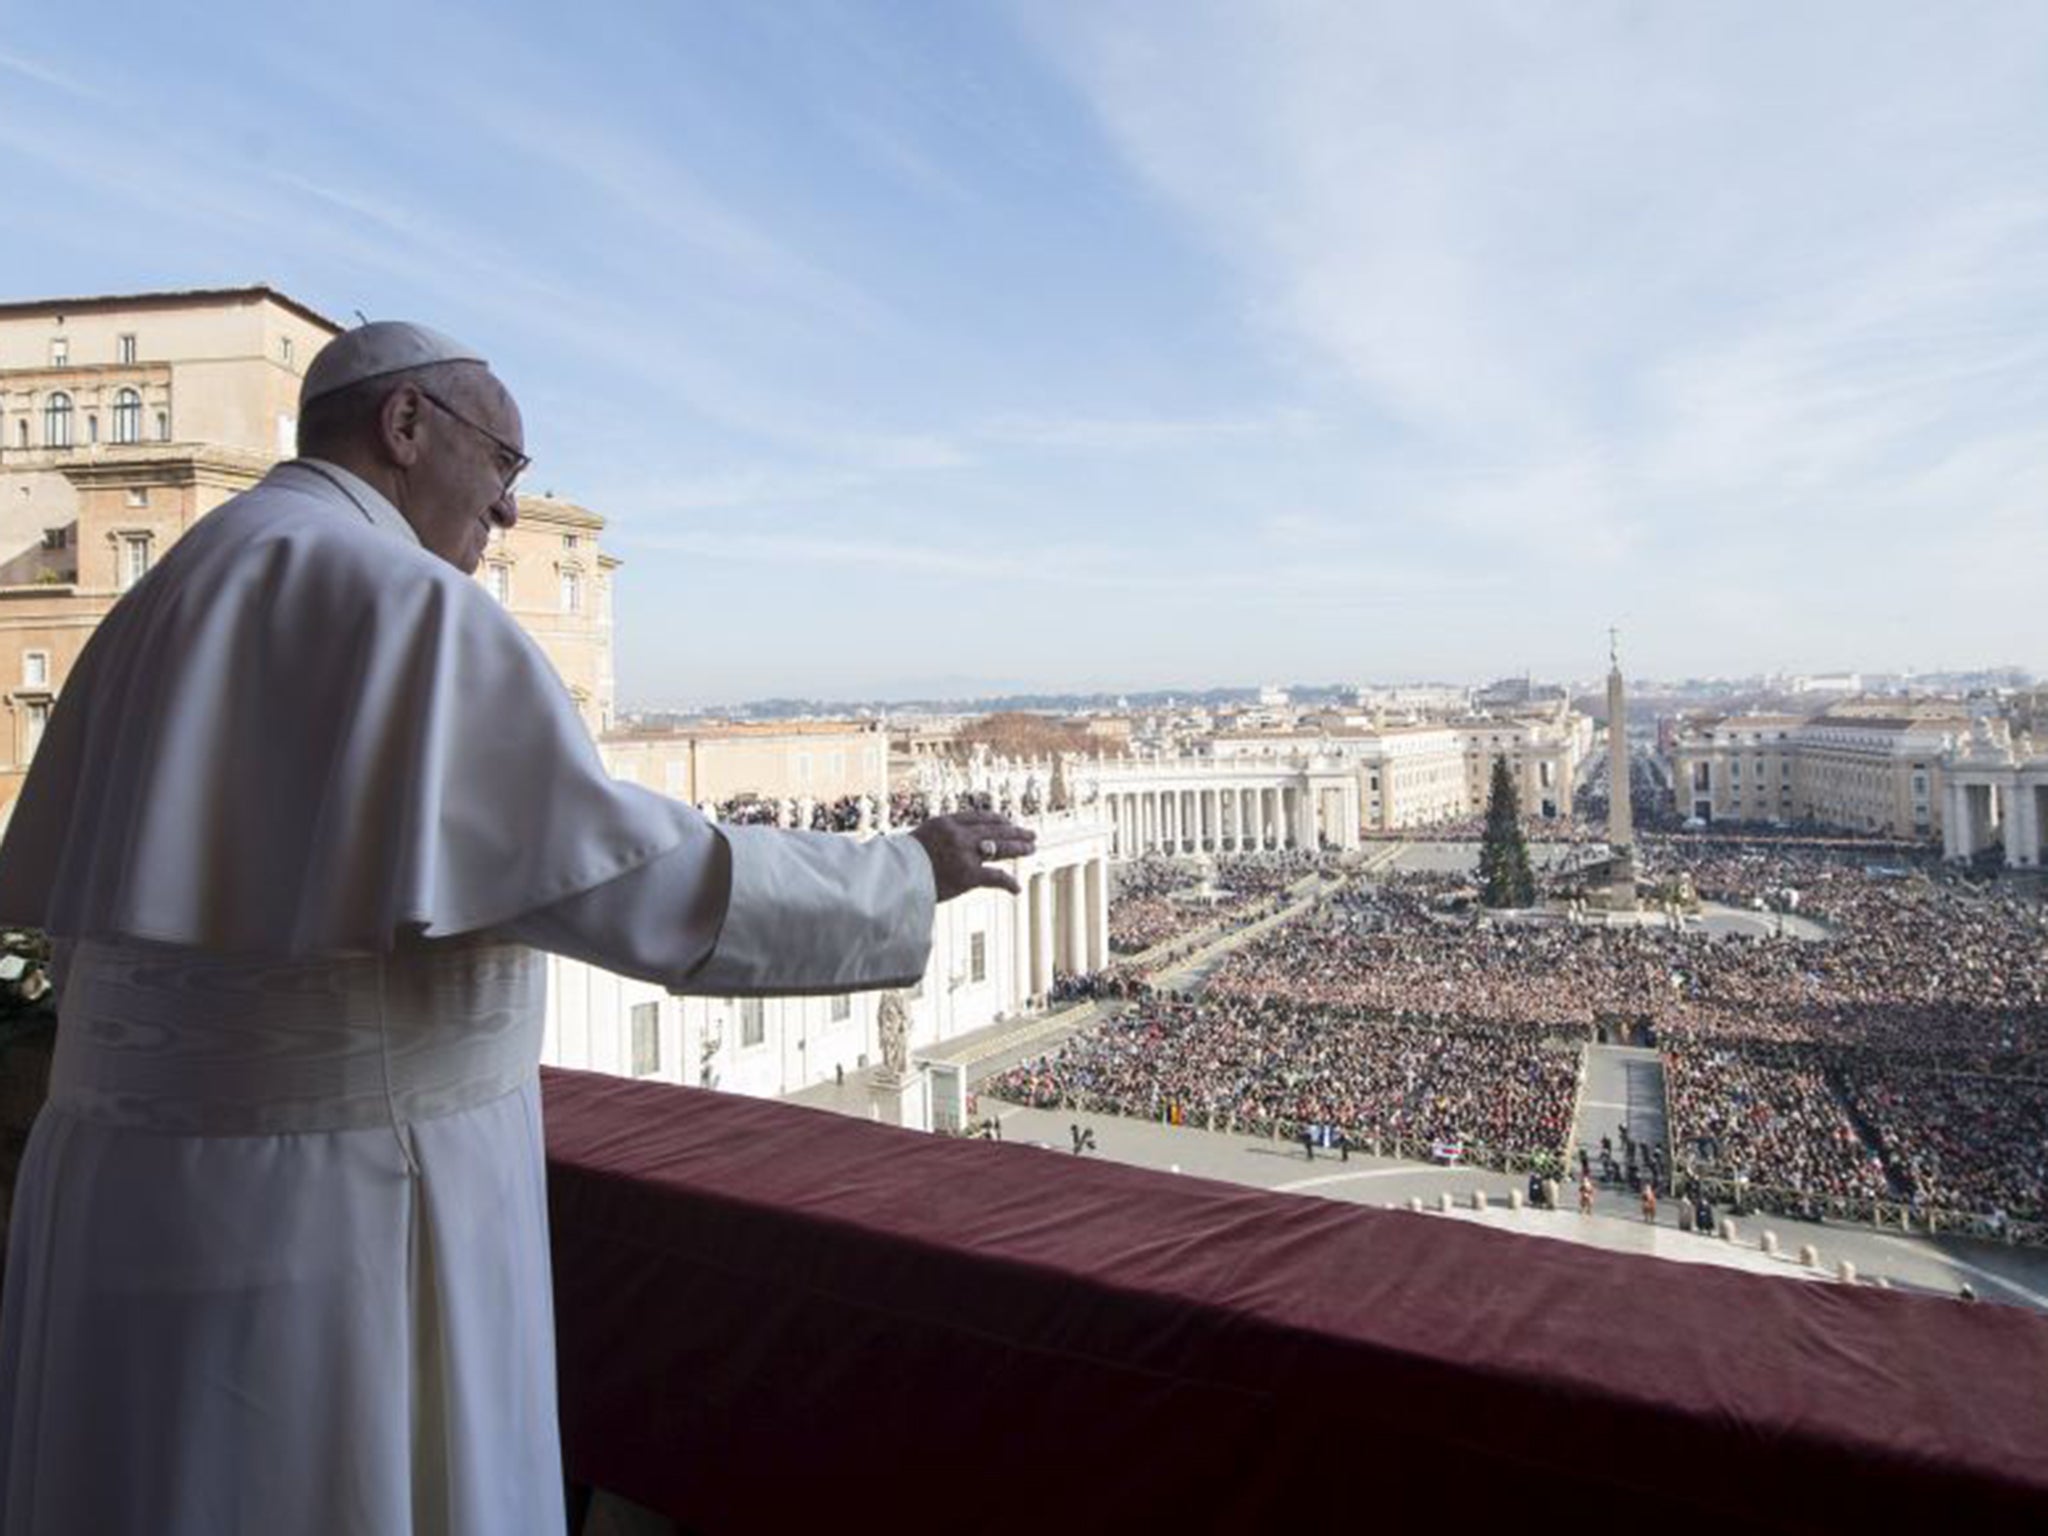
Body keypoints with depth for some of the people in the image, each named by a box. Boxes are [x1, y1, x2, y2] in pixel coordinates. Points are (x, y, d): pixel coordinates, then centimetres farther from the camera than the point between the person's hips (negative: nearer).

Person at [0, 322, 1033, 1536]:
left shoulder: (170, 610, 12)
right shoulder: (402, 603, -17)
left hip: (167, 1188, 9)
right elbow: (633, 880, -24)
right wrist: (902, 878, -13)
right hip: (343, 1210, -9)